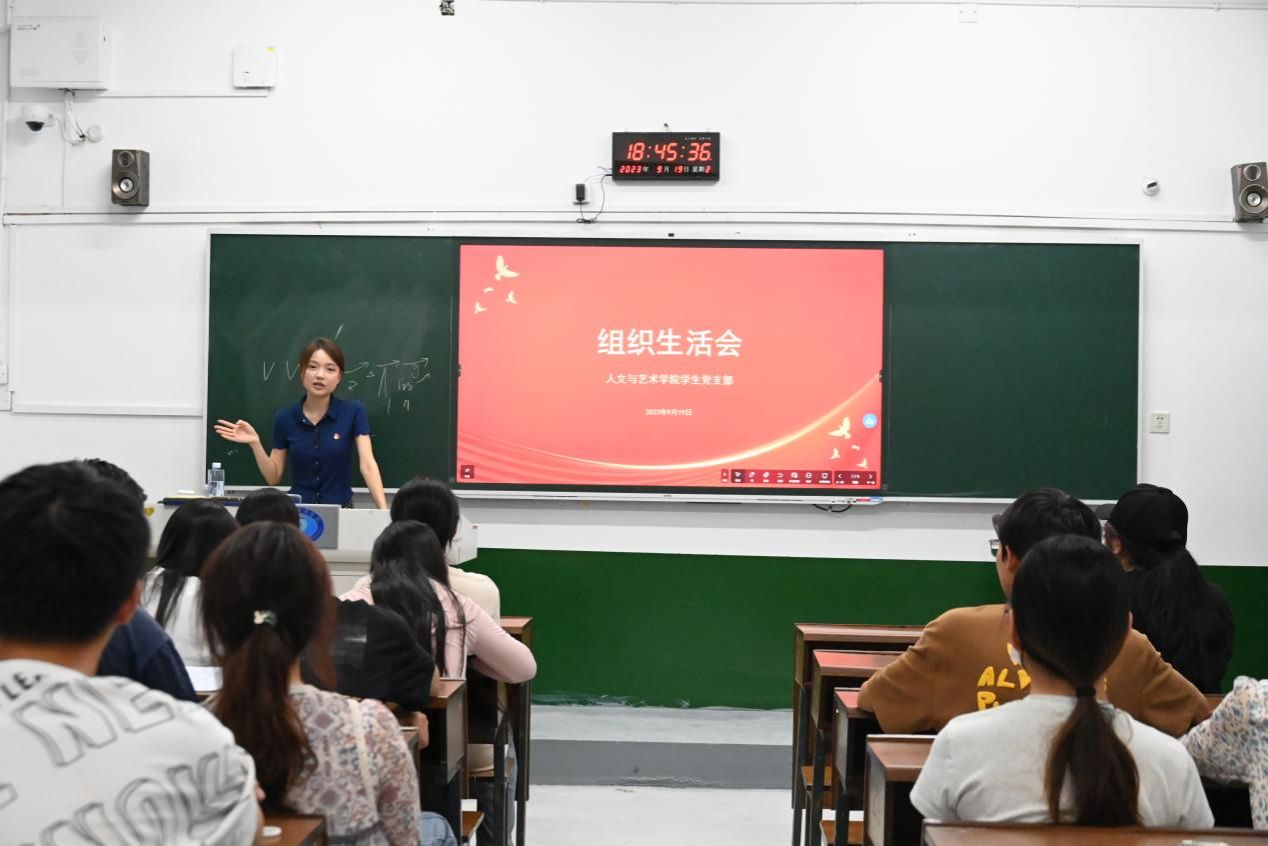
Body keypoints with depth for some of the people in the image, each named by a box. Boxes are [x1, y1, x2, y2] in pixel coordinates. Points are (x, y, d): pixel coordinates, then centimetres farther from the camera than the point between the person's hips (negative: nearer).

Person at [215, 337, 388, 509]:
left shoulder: (353, 412, -5)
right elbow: (273, 477, 5)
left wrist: (383, 509, -26)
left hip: (340, 508, -2)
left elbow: (368, 465, -13)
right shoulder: (285, 417, 1)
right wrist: (255, 443, -10)